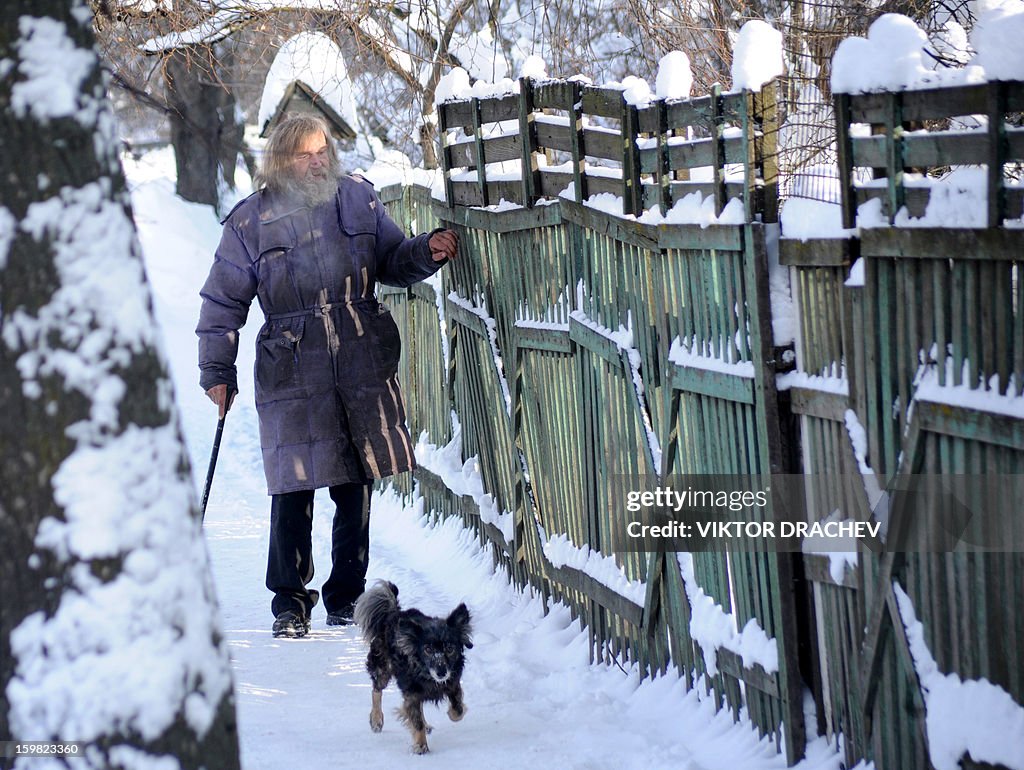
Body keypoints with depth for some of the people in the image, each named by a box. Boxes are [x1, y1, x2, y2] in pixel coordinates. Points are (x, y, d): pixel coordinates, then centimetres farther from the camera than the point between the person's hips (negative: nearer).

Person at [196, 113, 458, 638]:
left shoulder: (358, 199, 9)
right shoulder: (252, 220, 2)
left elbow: (392, 260, 20)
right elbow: (224, 301, 7)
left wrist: (427, 251, -1)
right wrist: (216, 372, 5)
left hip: (364, 365, 3)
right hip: (292, 373, -2)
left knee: (356, 487, 6)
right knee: (293, 488, -5)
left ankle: (347, 598, 19)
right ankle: (290, 602, 8)